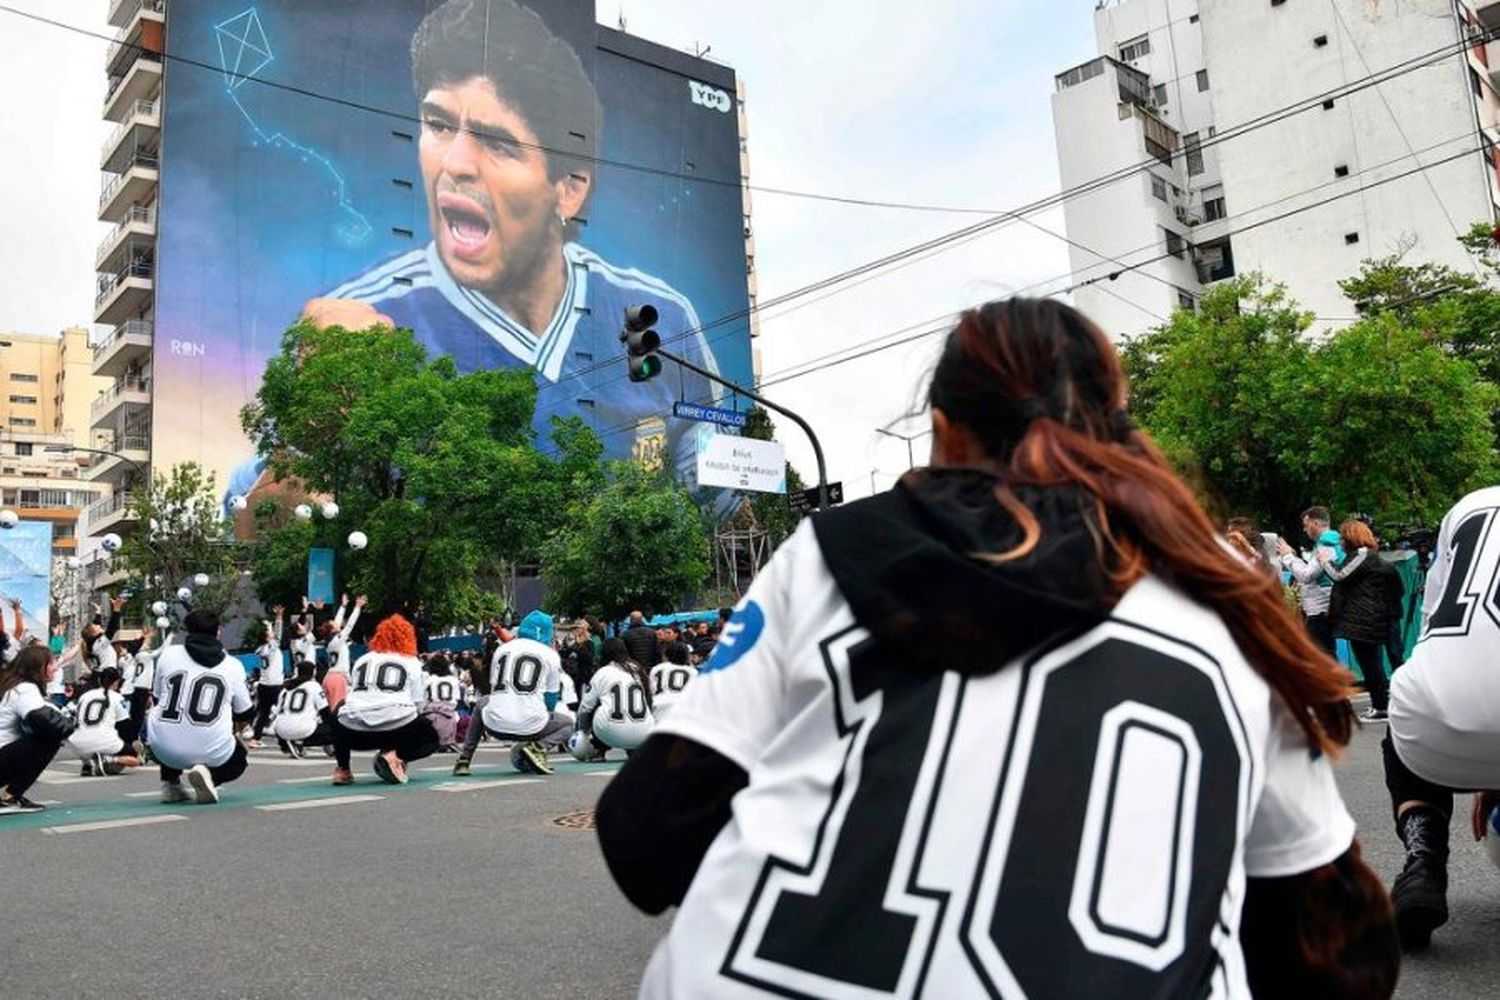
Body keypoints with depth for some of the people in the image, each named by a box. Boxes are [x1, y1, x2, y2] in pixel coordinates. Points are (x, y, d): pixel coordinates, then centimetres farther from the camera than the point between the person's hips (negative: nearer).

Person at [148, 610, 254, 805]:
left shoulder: (168, 654, 6)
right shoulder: (233, 665, 4)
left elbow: (157, 700, 18)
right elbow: (245, 715, 12)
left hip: (165, 750, 2)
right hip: (213, 751, -2)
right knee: (239, 760, 30)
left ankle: (170, 784, 21)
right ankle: (207, 773, -3)